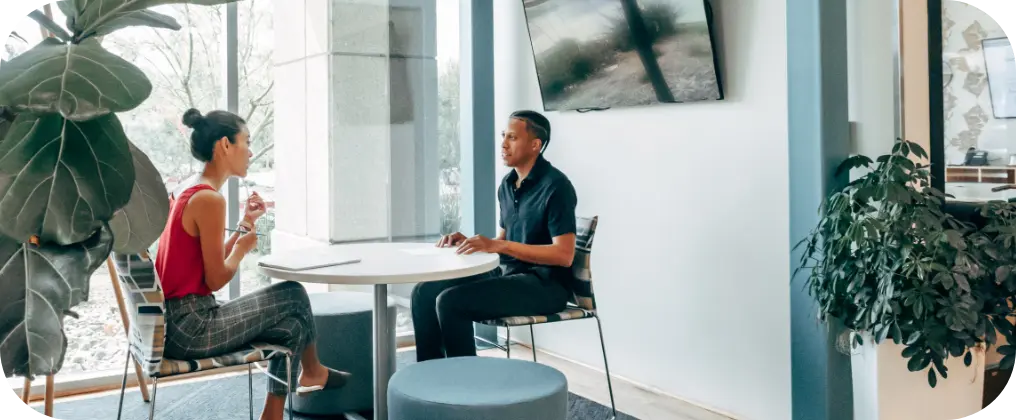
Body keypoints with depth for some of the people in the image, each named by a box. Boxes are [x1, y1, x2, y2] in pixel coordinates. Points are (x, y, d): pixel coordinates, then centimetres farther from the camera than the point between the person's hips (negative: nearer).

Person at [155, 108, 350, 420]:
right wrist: (243, 246, 0)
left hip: (174, 323, 10)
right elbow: (216, 280, -17)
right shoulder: (209, 199, -19)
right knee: (293, 294, 3)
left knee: (291, 326, 14)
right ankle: (312, 372, 27)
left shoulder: (188, 194, 12)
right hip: (191, 327, -10)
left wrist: (246, 224, 13)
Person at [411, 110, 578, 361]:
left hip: (544, 285, -9)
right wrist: (468, 242, -2)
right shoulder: (507, 184, 12)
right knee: (425, 292, -3)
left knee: (450, 301, -24)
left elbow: (564, 255, -21)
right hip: (507, 273, 9)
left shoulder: (555, 186, -14)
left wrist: (498, 246, -24)